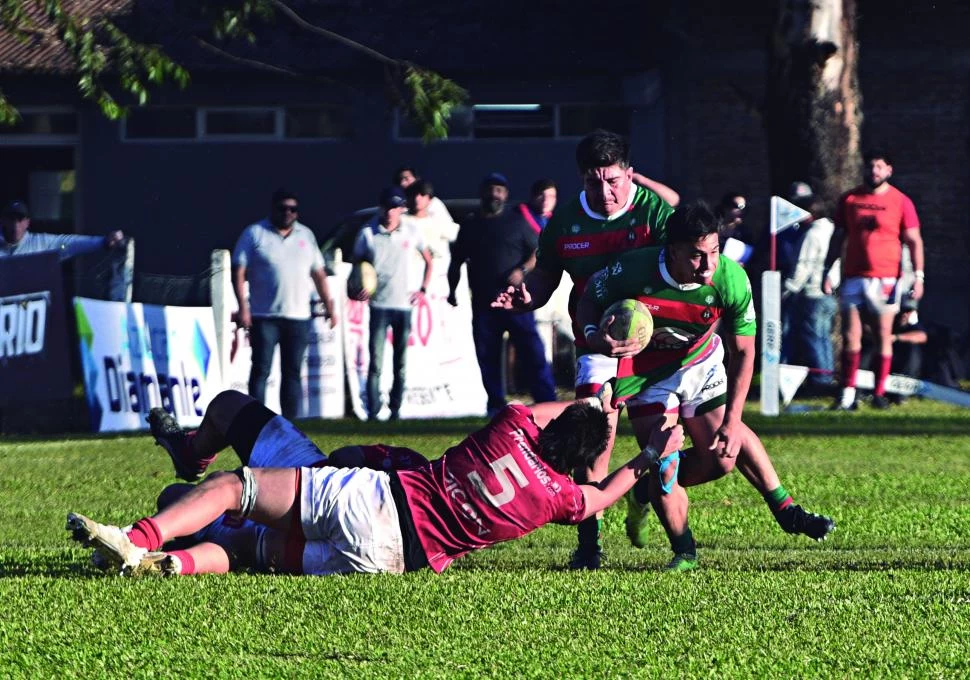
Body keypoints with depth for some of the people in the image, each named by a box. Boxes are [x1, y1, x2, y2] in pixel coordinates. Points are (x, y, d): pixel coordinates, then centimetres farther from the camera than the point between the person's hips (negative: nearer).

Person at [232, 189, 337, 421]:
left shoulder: (306, 235, 15)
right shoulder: (255, 234, 1)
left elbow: (318, 273, 19)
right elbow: (239, 271, -3)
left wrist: (329, 305, 13)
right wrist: (243, 307, -13)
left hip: (298, 317, 4)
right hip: (264, 316, -4)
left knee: (292, 373, 5)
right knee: (261, 370, -5)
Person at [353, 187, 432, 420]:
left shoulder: (411, 232, 3)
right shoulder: (368, 233, -2)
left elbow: (428, 261, 16)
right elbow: (357, 263, 8)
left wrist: (423, 290, 8)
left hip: (404, 305, 2)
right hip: (379, 305, -2)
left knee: (401, 364, 6)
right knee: (376, 363, -9)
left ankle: (395, 410, 14)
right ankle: (373, 412, -11)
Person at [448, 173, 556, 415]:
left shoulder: (517, 221, 6)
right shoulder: (470, 226, 15)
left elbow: (537, 252, 4)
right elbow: (457, 262, 20)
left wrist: (522, 270, -13)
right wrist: (452, 290, 9)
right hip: (483, 302, 3)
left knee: (531, 349, -9)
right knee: (487, 356, 4)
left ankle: (546, 401, -11)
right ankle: (495, 405, 14)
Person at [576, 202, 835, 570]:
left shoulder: (731, 279, -26)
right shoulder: (633, 270, -31)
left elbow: (743, 353, -17)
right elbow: (589, 300, -10)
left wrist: (732, 420, -23)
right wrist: (593, 336, -33)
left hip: (700, 362, 2)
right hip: (644, 371, -2)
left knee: (721, 458, -1)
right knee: (664, 465, -11)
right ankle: (684, 553, 12)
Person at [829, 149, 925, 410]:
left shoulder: (900, 202, 2)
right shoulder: (849, 200, 10)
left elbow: (914, 241, 1)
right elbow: (837, 238, 14)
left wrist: (918, 275, -8)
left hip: (885, 279, -2)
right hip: (853, 278, 2)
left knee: (883, 337, 0)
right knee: (851, 337, -1)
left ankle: (879, 393, 6)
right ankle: (848, 394, 0)